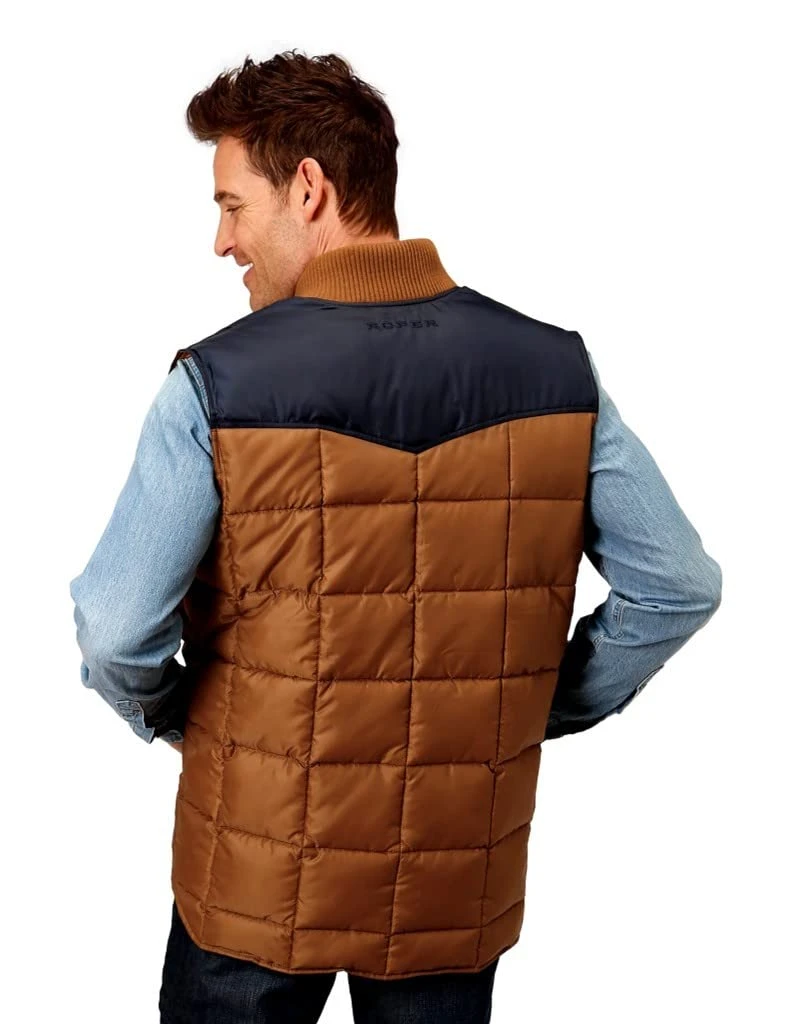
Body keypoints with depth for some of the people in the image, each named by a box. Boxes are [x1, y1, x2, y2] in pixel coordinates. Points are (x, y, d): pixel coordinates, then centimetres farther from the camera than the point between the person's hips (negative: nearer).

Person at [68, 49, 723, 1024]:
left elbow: (115, 633, -17)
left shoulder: (217, 384, -18)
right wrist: (546, 711, 7)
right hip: (464, 884, 3)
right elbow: (677, 587, -5)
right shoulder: (555, 368, -8)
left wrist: (170, 716, 4)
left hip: (261, 879, -2)